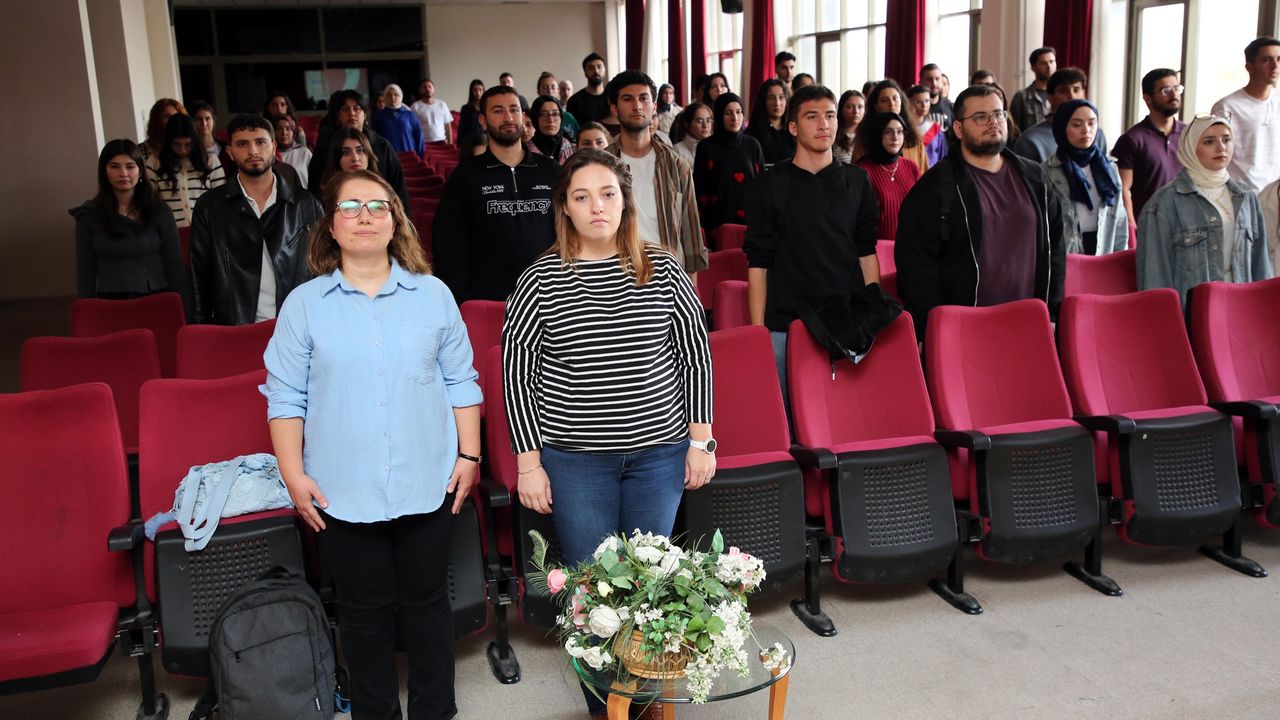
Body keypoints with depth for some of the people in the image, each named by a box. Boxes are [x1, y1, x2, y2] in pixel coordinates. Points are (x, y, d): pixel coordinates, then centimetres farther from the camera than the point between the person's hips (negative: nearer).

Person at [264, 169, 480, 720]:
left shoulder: (433, 295, 4)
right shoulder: (304, 304, 1)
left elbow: (460, 382, 6)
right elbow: (285, 396, 1)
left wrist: (469, 454, 1)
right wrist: (293, 473, -5)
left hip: (426, 484, 1)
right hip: (343, 490, 0)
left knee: (426, 601, 13)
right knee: (364, 610, 12)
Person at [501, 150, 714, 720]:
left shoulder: (662, 272, -1)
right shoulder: (541, 281, -5)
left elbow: (695, 354, 4)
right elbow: (516, 372, -2)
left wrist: (701, 439, 2)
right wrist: (529, 462, -4)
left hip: (659, 451, 1)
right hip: (575, 459, -1)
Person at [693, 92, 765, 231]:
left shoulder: (752, 145, 7)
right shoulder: (706, 148, 1)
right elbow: (699, 190, 0)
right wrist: (700, 226, -5)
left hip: (749, 219, 2)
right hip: (717, 221, -2)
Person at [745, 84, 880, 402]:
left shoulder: (856, 181, 9)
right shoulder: (770, 185, 1)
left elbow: (867, 253, 12)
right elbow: (758, 262, 0)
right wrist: (757, 328, -4)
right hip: (786, 325, -2)